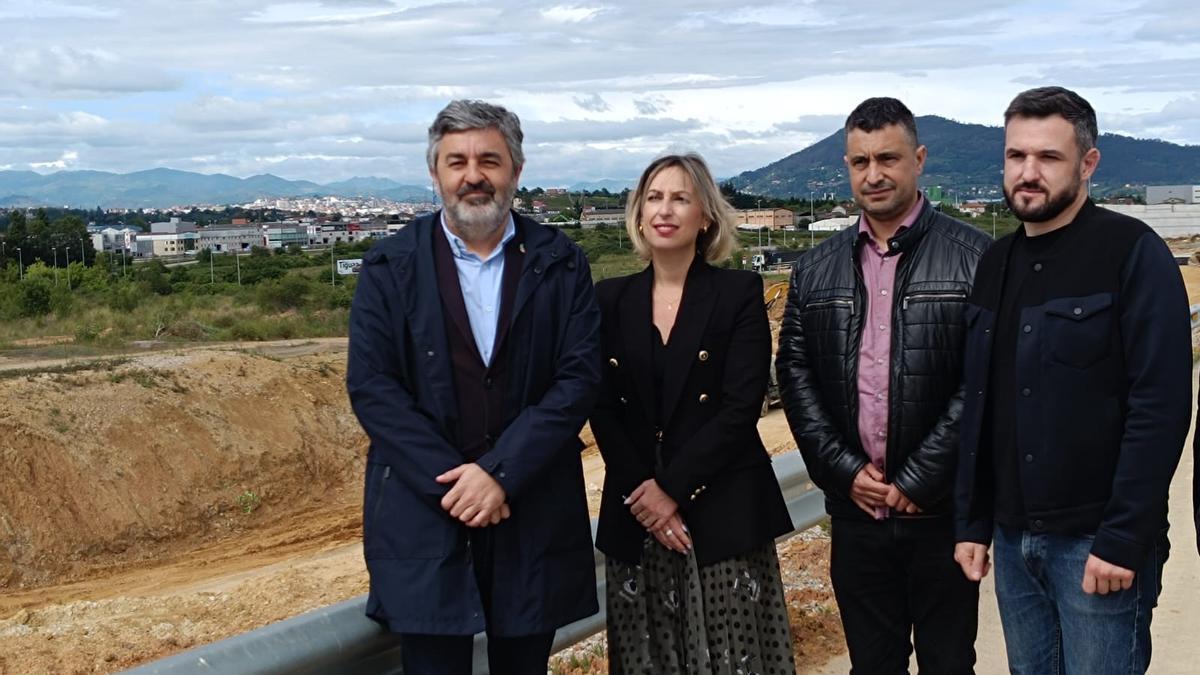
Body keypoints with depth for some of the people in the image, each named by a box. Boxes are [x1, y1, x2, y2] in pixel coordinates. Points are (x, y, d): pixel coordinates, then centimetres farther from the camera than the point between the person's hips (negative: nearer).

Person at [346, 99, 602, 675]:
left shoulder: (559, 265, 3)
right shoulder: (390, 267, 2)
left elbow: (580, 377, -5)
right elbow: (370, 386, -5)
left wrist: (500, 473, -15)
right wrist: (451, 481, -14)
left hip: (534, 512, 1)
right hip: (422, 515, -1)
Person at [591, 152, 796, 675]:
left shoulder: (739, 293, -1)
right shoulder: (611, 299, 7)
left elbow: (741, 406, -9)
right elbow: (602, 409, 3)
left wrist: (673, 489, -12)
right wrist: (640, 492, -8)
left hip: (723, 513, -2)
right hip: (636, 515, 3)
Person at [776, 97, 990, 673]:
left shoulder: (973, 257, -6)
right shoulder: (817, 269, 7)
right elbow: (794, 374, 5)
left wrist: (919, 481, -12)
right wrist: (845, 470, -5)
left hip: (942, 510, -3)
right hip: (854, 508, 3)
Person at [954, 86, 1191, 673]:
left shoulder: (1133, 253, -9)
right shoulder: (996, 264, 10)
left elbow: (1160, 406, -15)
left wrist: (1123, 538, -18)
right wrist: (972, 522, 9)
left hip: (1098, 540, -6)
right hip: (1012, 539, 6)